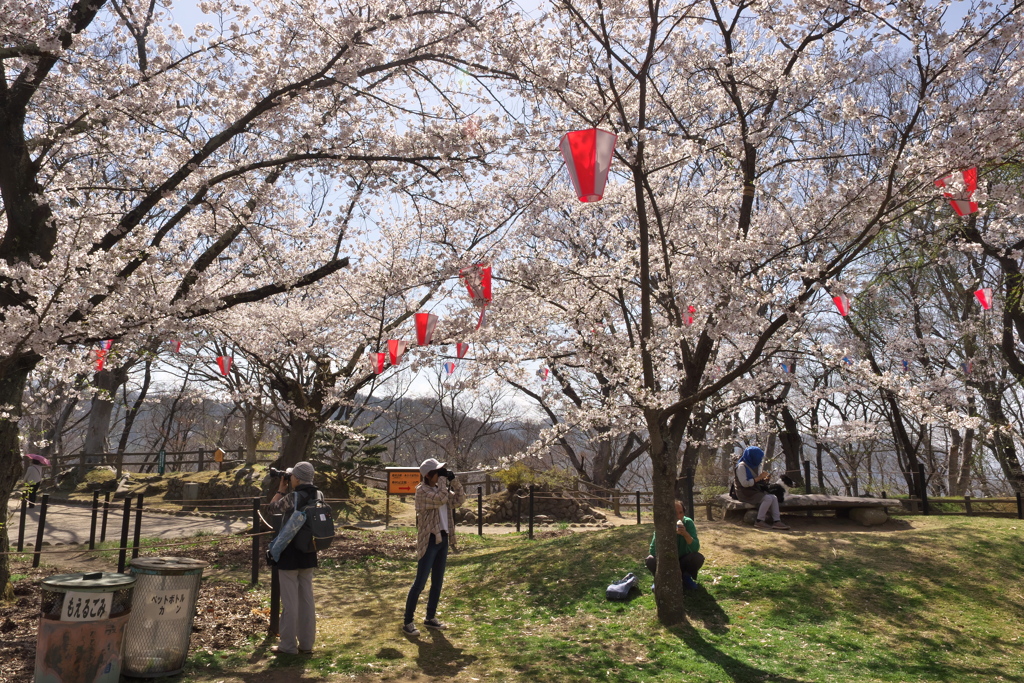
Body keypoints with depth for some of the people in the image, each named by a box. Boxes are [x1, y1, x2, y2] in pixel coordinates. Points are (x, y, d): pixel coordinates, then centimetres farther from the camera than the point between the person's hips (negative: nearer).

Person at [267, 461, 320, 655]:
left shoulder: (292, 497, -19)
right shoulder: (318, 496, 1)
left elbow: (273, 508, -2)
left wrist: (281, 489, 7)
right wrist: (288, 491, 12)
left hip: (290, 555, -6)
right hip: (308, 555, 6)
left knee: (289, 601, 3)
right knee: (307, 599, 13)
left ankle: (288, 645, 12)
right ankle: (306, 643, 20)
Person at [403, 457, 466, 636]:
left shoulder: (441, 489, 13)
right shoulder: (422, 490, -11)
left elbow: (459, 500, 9)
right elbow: (439, 499, -26)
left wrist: (454, 480, 0)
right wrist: (446, 481, -16)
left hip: (443, 539, 8)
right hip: (429, 540, -8)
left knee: (437, 582, 13)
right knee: (420, 582, -5)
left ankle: (430, 618, 25)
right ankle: (408, 622, 3)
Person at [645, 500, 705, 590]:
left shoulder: (688, 523, -17)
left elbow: (695, 548, -26)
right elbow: (653, 551, -18)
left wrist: (686, 534, -43)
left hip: (683, 562, 1)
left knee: (698, 558, -29)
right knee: (650, 560, -30)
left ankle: (686, 578, 1)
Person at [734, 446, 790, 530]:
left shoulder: (755, 466, 11)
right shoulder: (741, 466, -16)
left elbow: (757, 481, 17)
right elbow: (744, 483, -23)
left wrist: (763, 479, -6)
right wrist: (758, 478, -19)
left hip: (754, 491, 9)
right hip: (745, 493, -9)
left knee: (774, 498, -9)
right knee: (768, 498, -24)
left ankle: (776, 521, -14)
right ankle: (759, 521, -19)